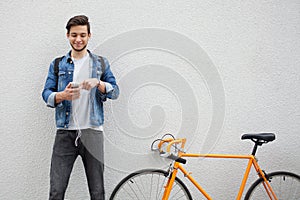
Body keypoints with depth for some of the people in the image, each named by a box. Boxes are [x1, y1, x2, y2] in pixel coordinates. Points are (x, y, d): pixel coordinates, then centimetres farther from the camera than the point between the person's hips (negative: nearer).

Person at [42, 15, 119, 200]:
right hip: (65, 132, 0)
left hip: (92, 132, 0)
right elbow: (46, 93, 3)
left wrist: (98, 83, -17)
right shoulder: (57, 65, 12)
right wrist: (62, 95, -20)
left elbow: (115, 92, 4)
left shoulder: (101, 63, 12)